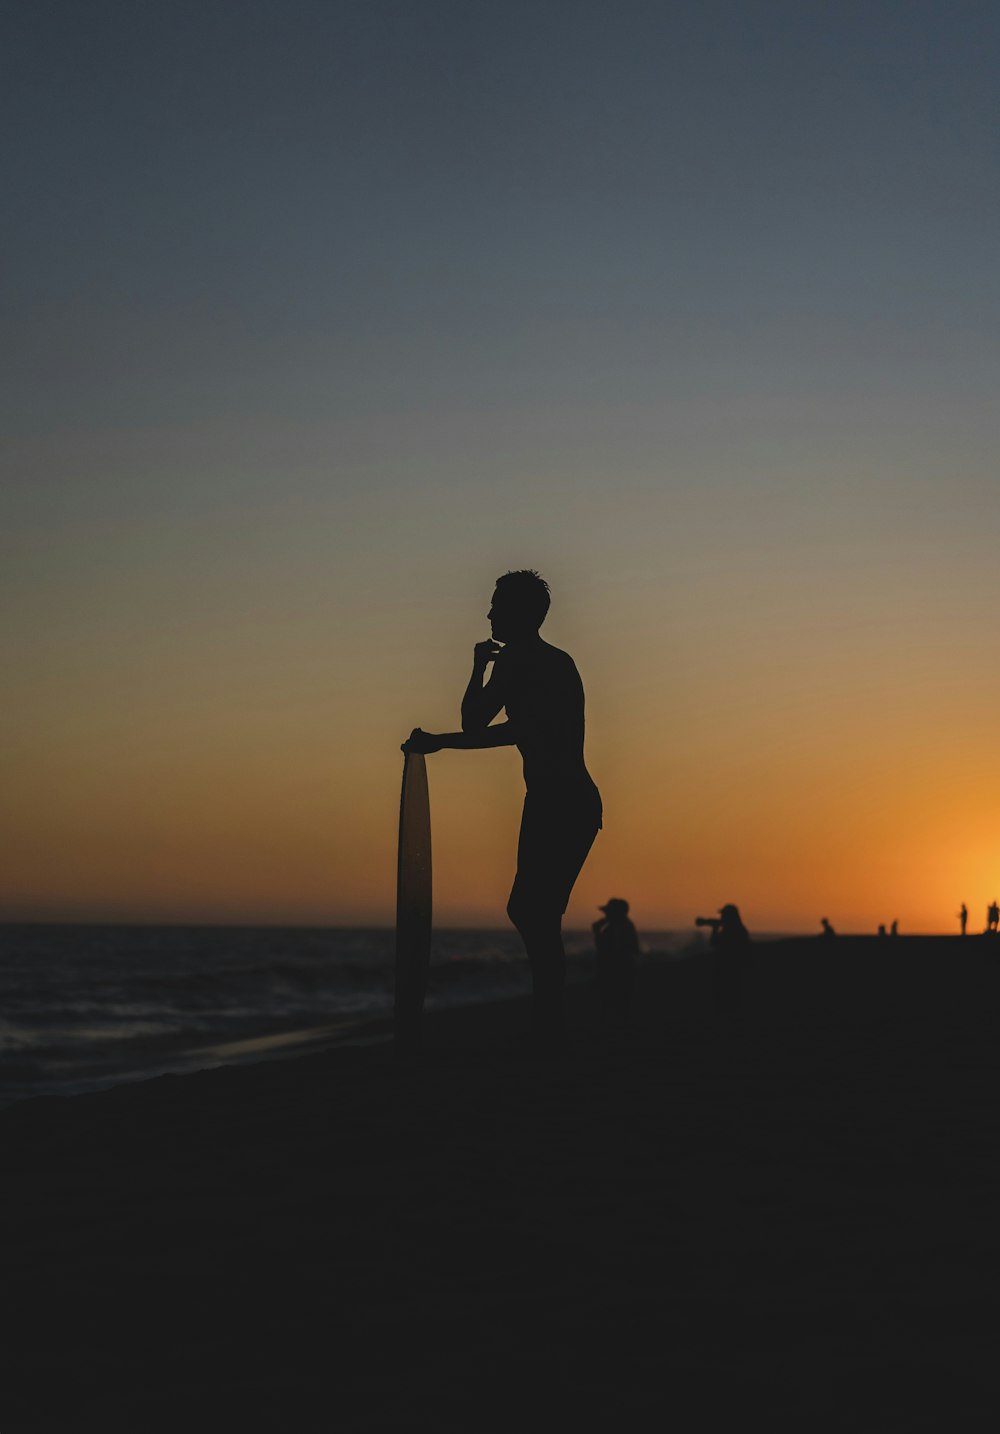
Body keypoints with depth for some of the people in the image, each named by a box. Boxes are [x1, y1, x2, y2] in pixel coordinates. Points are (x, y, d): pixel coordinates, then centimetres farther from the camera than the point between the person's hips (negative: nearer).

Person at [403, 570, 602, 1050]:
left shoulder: (516, 658, -6)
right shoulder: (557, 661, 23)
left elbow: (474, 723, -4)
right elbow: (517, 732, 30)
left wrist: (479, 667, 10)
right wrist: (437, 741, 35)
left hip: (555, 802, -9)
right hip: (577, 801, 9)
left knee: (536, 916, -7)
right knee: (533, 913, 14)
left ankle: (546, 1033, -7)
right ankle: (546, 1031, 17)